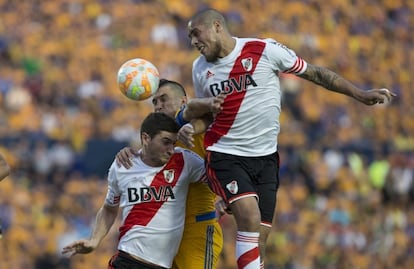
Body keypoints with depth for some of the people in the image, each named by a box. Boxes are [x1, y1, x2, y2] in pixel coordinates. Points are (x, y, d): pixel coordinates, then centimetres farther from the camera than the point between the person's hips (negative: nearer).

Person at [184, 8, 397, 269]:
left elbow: (314, 73, -1)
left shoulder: (264, 50, -7)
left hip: (266, 158, 0)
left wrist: (360, 94, -5)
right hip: (225, 156, 0)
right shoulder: (200, 68, 4)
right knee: (249, 217, -24)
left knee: (260, 238, 0)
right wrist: (190, 128, -3)